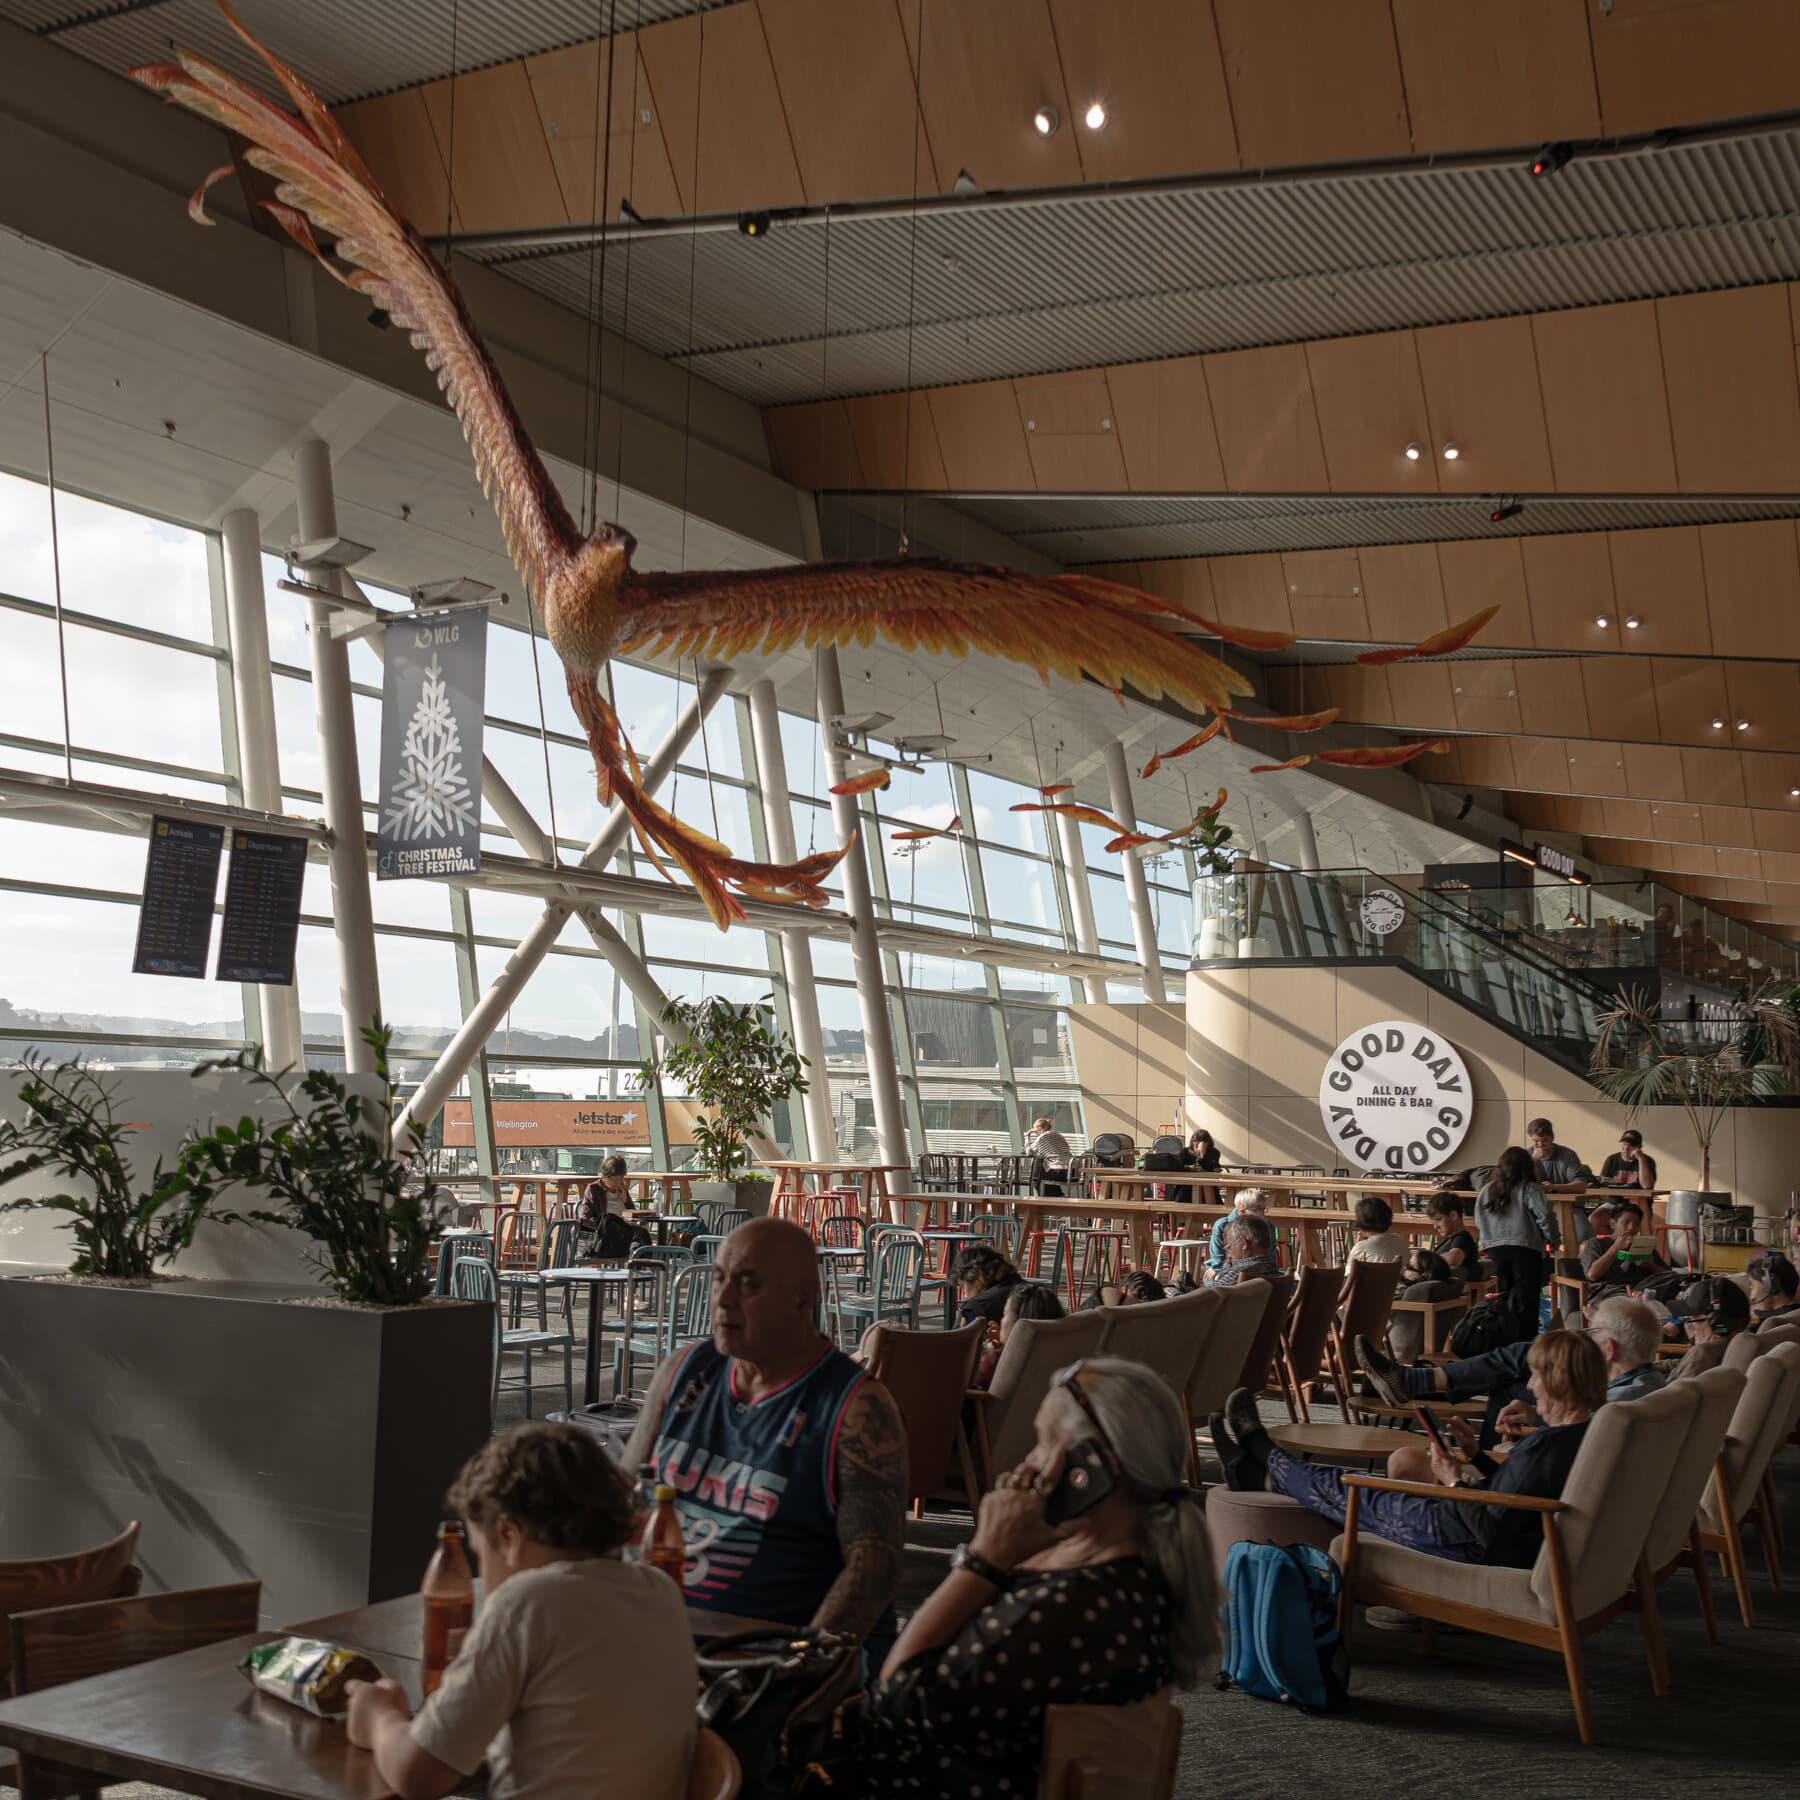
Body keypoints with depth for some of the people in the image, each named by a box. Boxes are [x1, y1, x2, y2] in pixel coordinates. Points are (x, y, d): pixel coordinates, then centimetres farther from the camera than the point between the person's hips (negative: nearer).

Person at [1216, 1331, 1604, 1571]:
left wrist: (1455, 1483, -17)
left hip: (1478, 1552, -8)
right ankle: (1264, 1473, 32)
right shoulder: (1583, 1436, 0)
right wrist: (1476, 1456, 6)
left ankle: (1264, 1457, 31)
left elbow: (1492, 1531, -29)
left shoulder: (1546, 1446, -30)